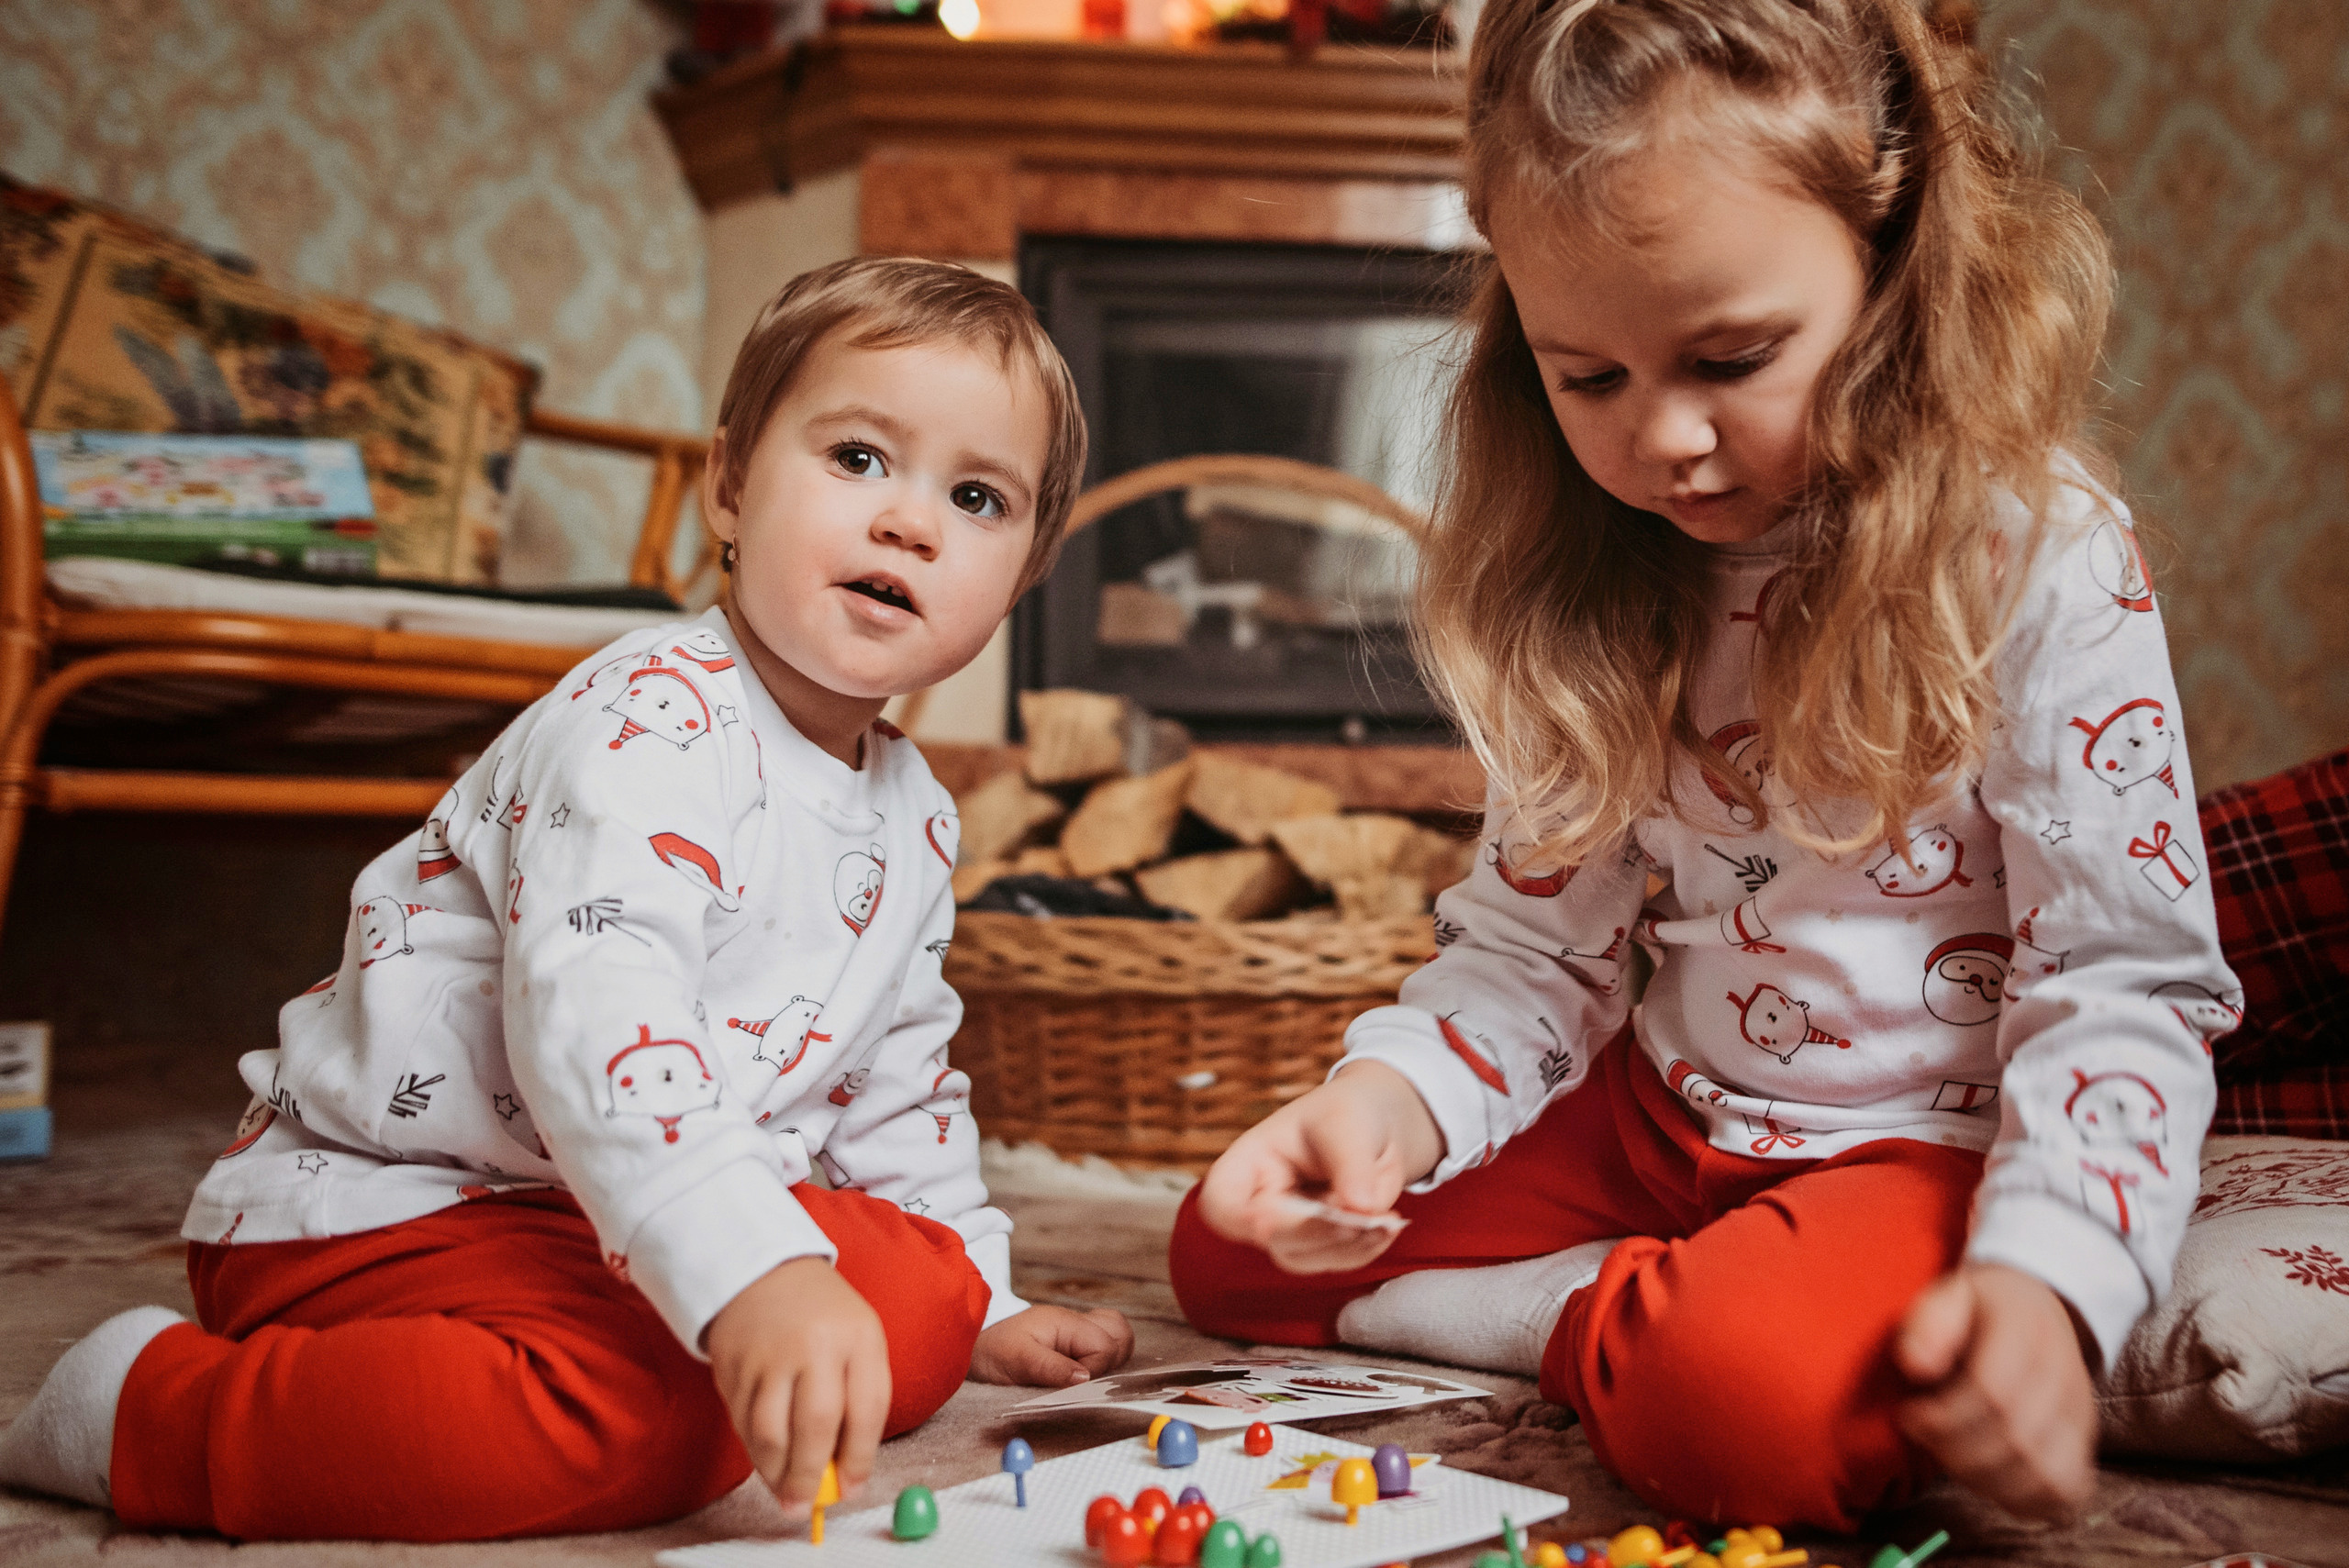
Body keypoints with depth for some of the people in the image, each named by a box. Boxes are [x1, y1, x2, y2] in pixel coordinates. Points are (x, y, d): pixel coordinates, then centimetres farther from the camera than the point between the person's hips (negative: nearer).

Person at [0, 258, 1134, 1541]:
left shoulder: (914, 822, 8)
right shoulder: (649, 723, -22)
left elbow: (895, 1084, 23)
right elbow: (597, 1021, -38)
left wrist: (978, 1304, 23)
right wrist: (748, 1277, -50)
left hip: (618, 1226, 8)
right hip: (372, 1212, -8)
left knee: (921, 1291, -2)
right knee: (632, 1419, -33)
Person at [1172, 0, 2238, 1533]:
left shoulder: (2046, 561, -16)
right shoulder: (1594, 586, 1)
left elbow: (2119, 983, -15)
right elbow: (1540, 939, 4)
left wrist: (2046, 1277, -32)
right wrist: (1390, 1097, -18)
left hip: (1926, 1142, -6)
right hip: (1658, 1117, 6)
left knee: (1744, 1402, -38)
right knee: (1234, 1242, 2)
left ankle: (1599, 1320, -6)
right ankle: (1655, 1297, -2)